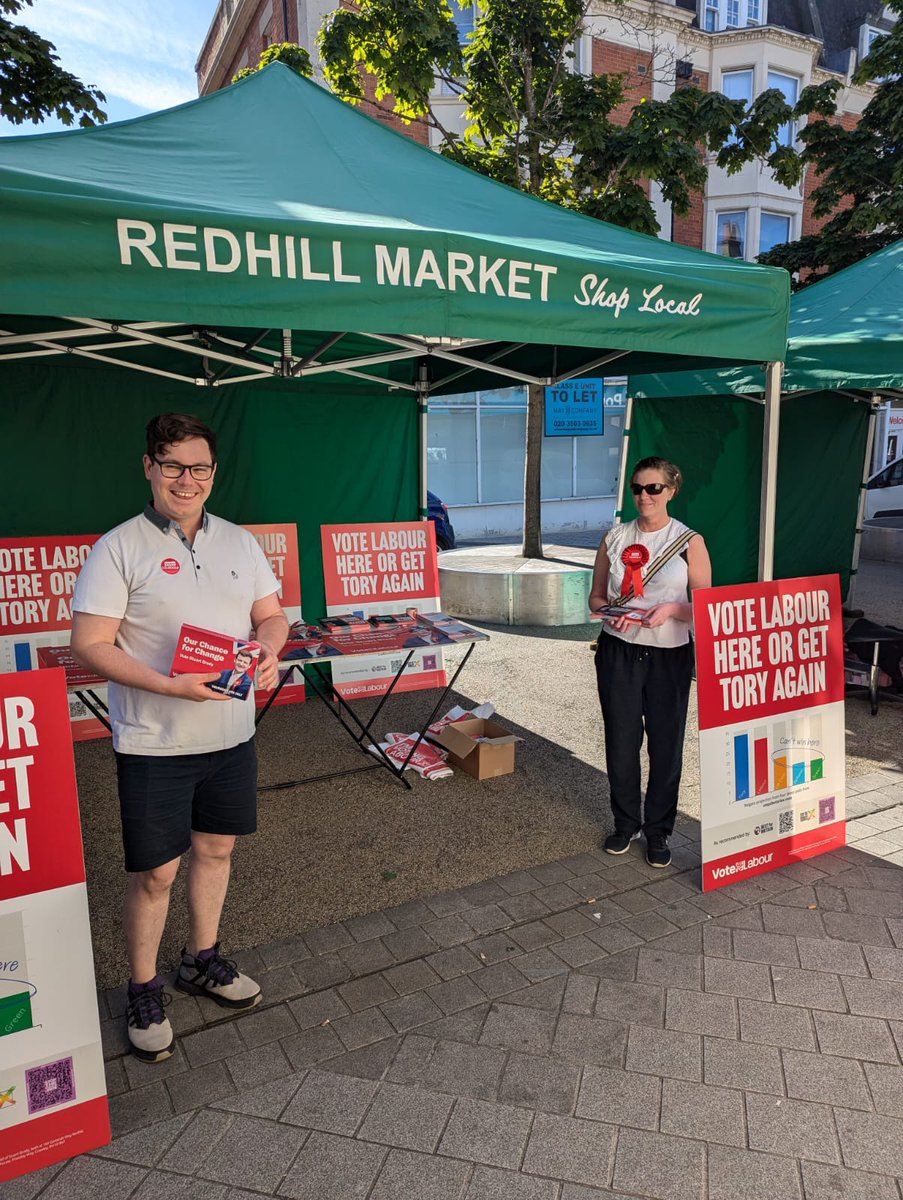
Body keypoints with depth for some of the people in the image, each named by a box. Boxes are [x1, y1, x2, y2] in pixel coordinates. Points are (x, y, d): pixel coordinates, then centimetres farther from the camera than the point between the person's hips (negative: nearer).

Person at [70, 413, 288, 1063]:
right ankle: (145, 992, 30)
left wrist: (269, 653, -12)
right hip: (154, 743, -5)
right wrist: (170, 686, -25)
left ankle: (203, 960, 42)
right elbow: (90, 645, -14)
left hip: (231, 734, 5)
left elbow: (271, 615, 10)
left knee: (216, 848, 19)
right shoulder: (119, 548, -9)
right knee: (156, 872, 7)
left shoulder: (240, 542, 6)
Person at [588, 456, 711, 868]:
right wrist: (610, 612, -11)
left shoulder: (689, 542, -2)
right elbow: (596, 597, 10)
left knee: (666, 745, 5)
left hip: (669, 656, -1)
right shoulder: (615, 538, 4)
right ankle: (625, 823, 30)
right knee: (620, 741, 9)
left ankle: (658, 831, 25)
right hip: (618, 653, 2)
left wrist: (672, 609, -19)